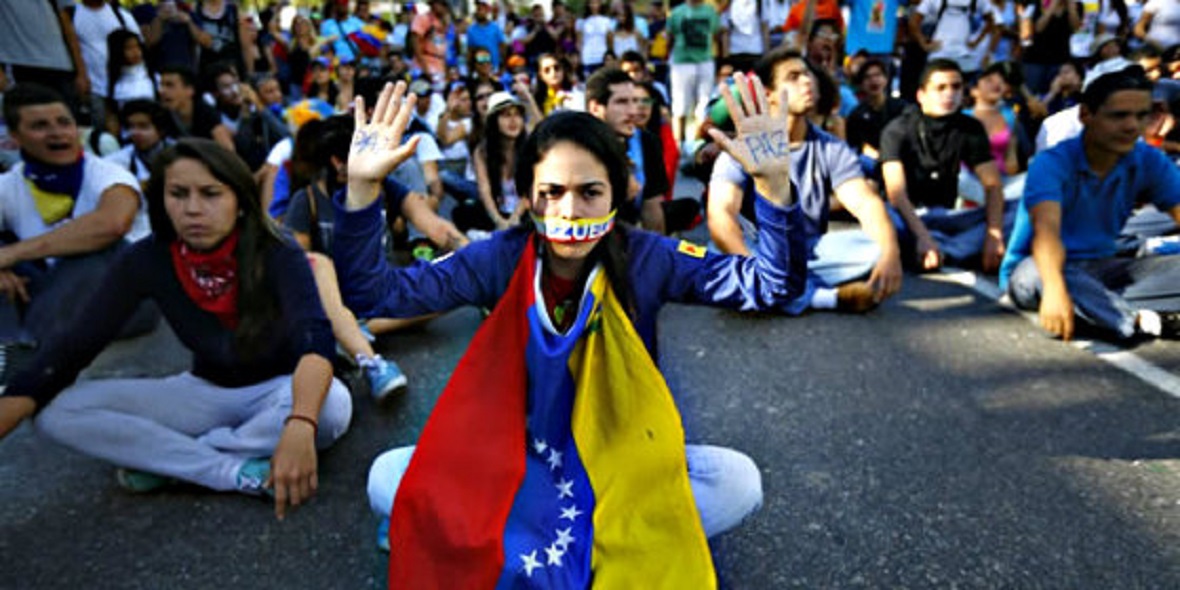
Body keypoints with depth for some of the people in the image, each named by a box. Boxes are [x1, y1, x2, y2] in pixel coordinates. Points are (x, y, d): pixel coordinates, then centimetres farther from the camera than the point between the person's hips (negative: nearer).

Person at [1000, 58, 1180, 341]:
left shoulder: (1150, 162, -1)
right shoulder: (1052, 163, -18)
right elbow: (1047, 229, -34)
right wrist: (1054, 288, -52)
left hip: (1101, 268, 5)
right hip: (1042, 267, -5)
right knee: (1038, 272, -39)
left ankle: (1099, 307, -35)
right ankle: (1144, 322, -40)